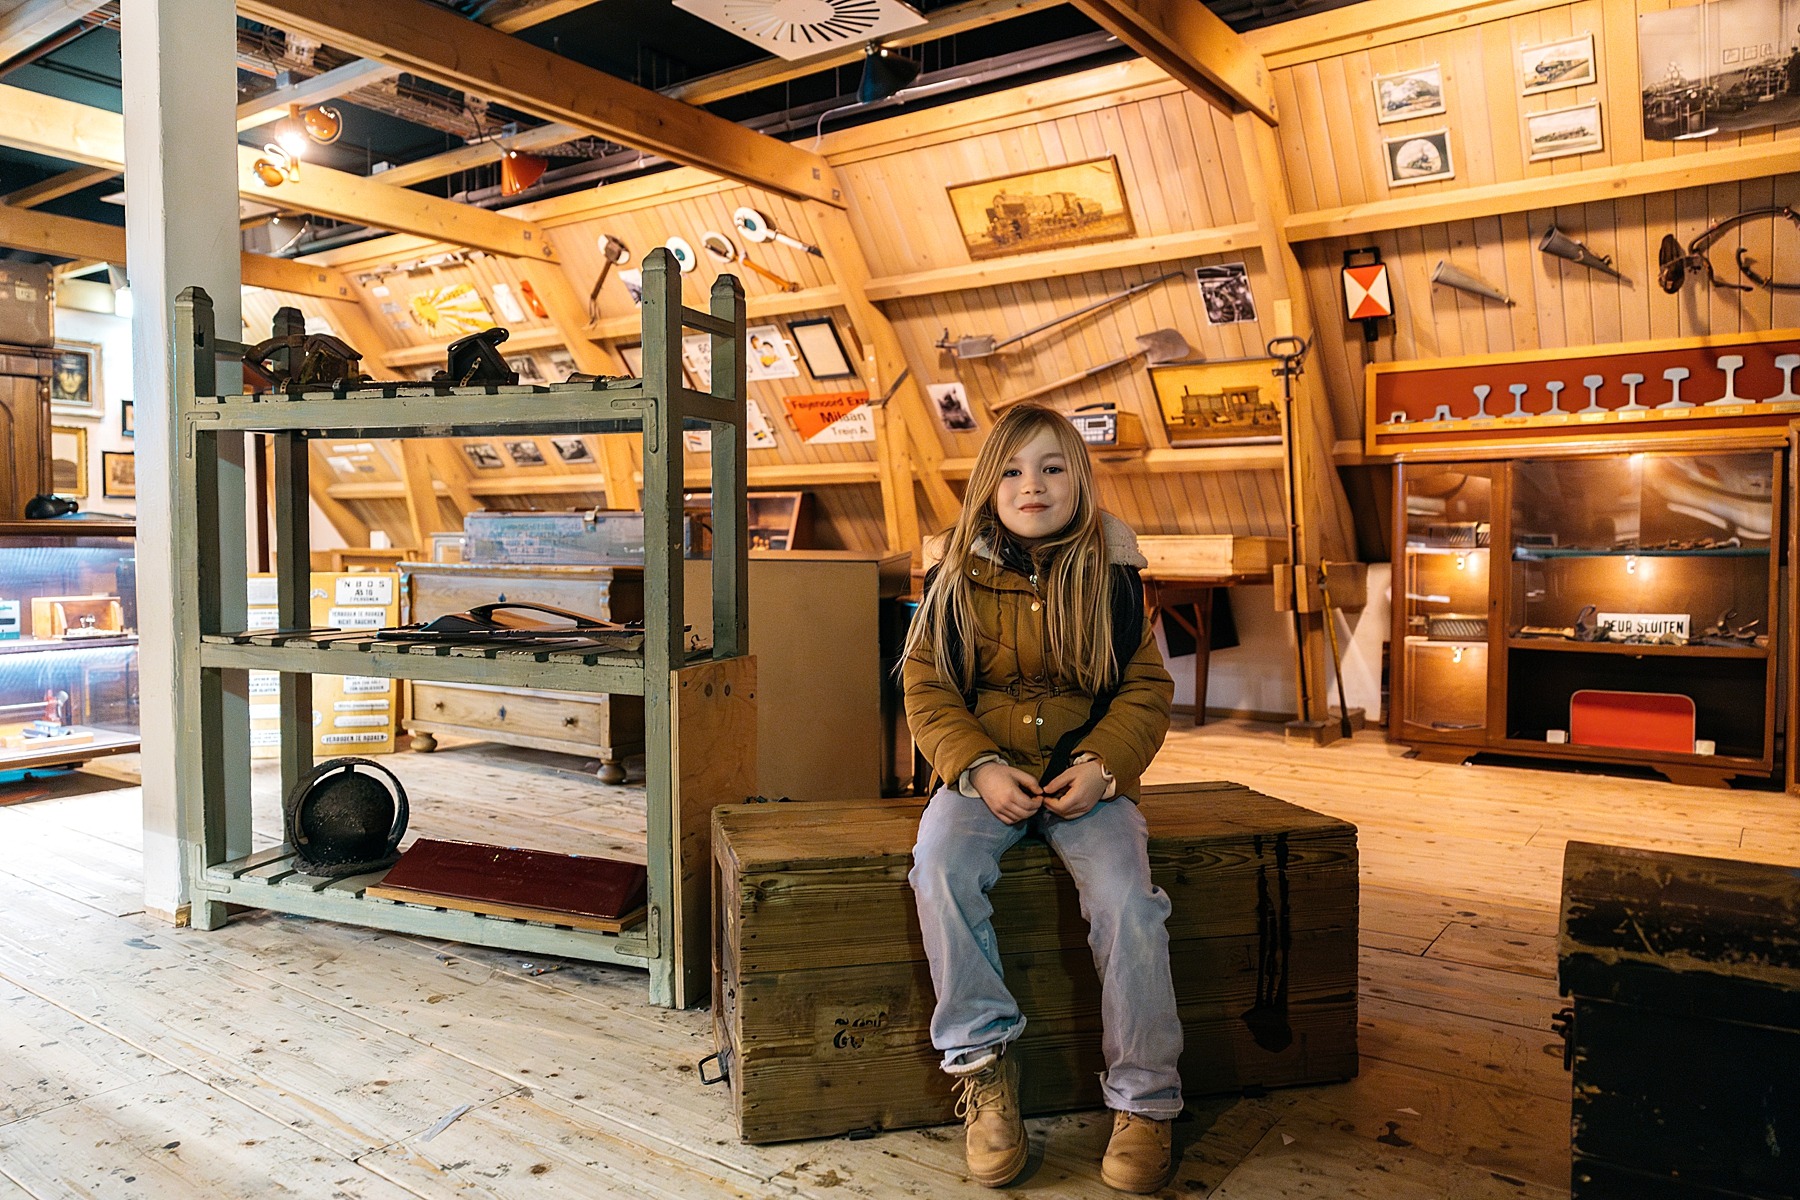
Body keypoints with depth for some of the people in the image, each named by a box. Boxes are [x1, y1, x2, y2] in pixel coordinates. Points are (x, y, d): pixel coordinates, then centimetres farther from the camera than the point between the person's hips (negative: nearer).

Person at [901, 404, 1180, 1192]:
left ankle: (1144, 1099, -6)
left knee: (1126, 898, -25)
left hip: (1085, 777, 0)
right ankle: (984, 1065, -13)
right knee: (940, 867, -30)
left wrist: (1101, 765, -13)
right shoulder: (955, 581, 2)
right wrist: (979, 769, -14)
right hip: (984, 777, 1)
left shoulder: (1109, 580, 2)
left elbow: (1146, 688, 5)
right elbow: (927, 689, 2)